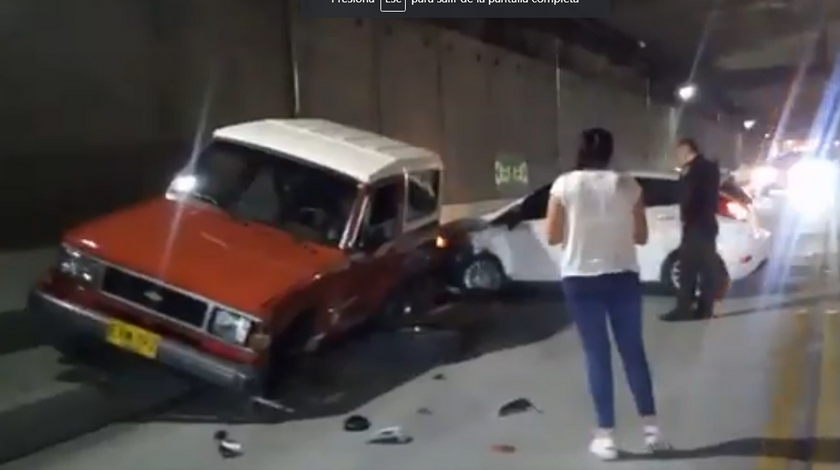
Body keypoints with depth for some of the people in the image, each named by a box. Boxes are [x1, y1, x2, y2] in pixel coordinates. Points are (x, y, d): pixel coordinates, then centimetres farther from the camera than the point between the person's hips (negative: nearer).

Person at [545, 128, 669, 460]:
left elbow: (552, 236, -2)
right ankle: (651, 428, 15)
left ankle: (606, 436, 6)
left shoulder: (564, 185, -5)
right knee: (633, 350, 12)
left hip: (580, 278, -1)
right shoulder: (627, 185, -1)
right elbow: (641, 236, 4)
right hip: (623, 277, 1)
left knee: (597, 354, 5)